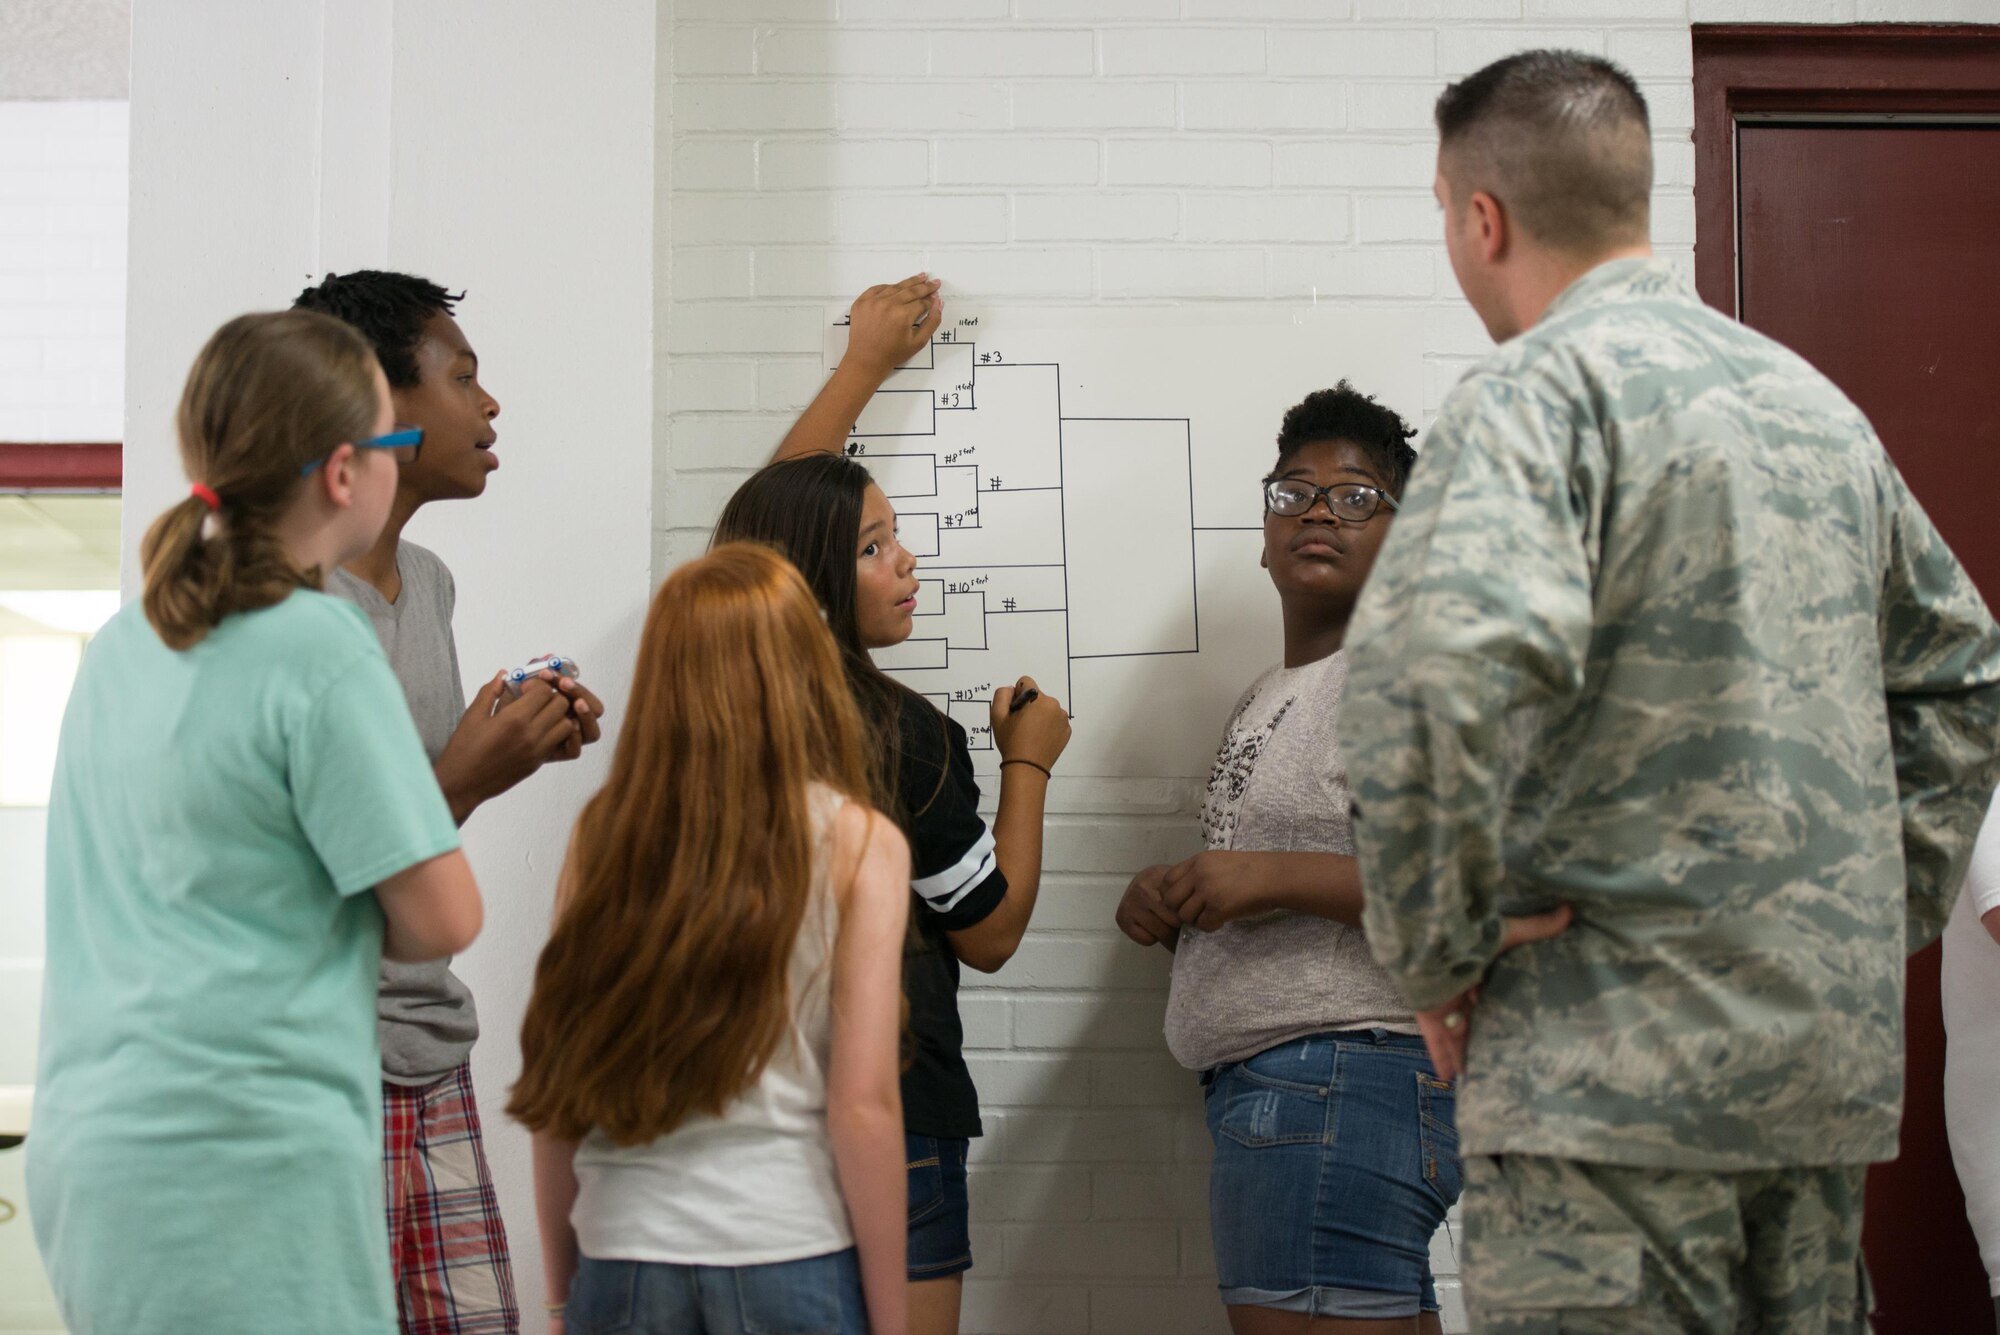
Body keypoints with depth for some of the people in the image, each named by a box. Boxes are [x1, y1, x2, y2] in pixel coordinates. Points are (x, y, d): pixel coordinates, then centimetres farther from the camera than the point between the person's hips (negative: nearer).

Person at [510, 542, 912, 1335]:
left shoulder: (603, 834, 2)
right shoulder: (859, 843, -5)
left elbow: (553, 1091, 4)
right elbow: (863, 1104, -8)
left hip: (621, 1263, 2)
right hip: (790, 1261, -2)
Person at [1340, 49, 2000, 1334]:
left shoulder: (1537, 387, -10)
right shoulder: (1815, 399, 16)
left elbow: (1448, 671, -27)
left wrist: (1437, 953, -14)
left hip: (1622, 1061, -8)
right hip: (1835, 1055, 8)